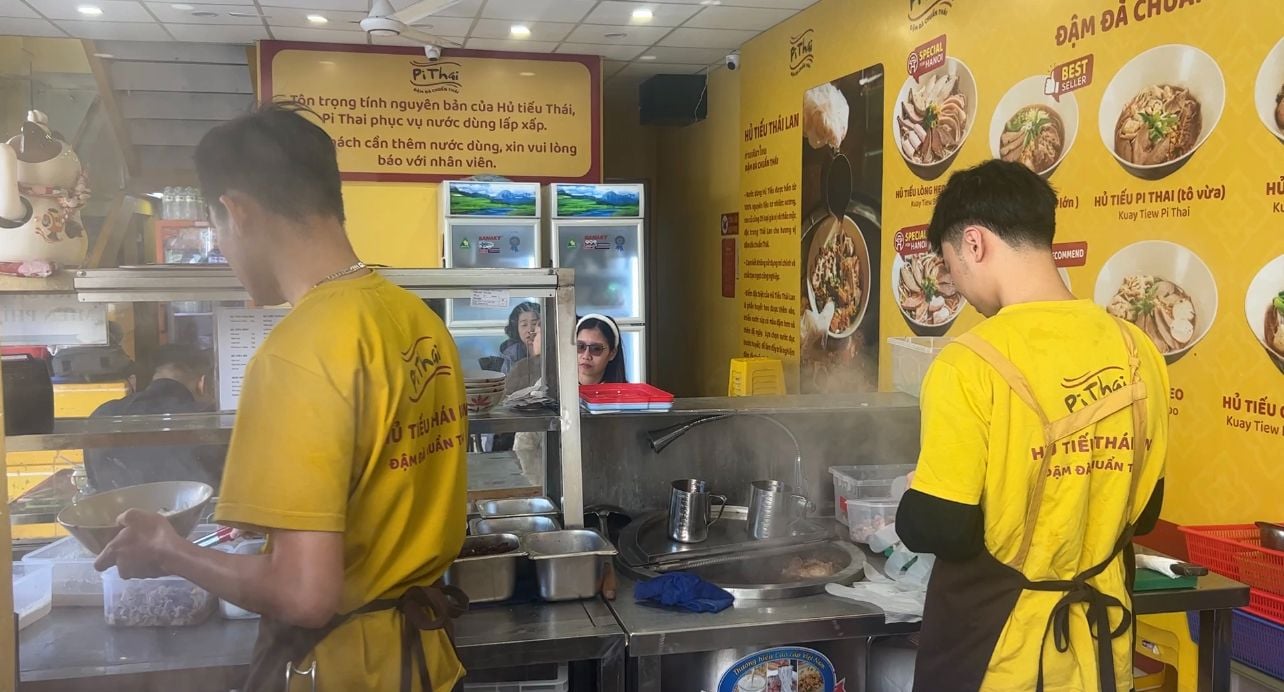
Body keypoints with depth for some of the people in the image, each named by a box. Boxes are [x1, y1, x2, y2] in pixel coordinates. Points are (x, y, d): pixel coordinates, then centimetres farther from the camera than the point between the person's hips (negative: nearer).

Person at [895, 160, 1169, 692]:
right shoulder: (1138, 352, -3)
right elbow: (1141, 509, 6)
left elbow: (936, 529, -21)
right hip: (1099, 642, 5)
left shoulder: (972, 364, -22)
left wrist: (908, 516, -1)